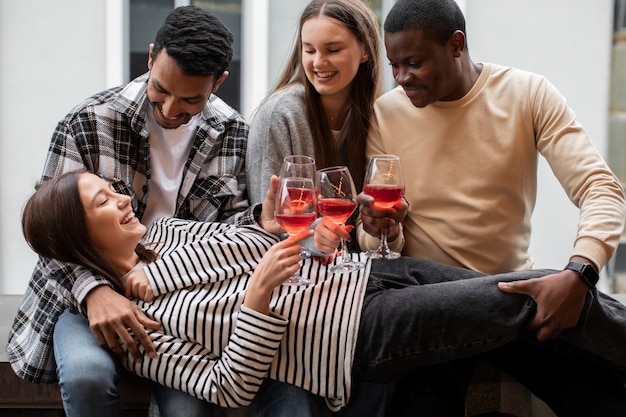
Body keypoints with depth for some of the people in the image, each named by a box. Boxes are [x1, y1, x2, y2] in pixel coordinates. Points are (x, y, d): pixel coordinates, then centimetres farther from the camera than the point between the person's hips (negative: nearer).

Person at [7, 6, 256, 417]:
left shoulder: (233, 132, 2)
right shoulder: (87, 122, -9)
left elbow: (233, 218, 11)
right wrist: (94, 291, -28)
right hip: (89, 292, -1)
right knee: (88, 375, -33)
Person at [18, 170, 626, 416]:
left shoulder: (163, 230, 10)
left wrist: (273, 222, -2)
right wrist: (258, 294, -25)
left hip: (364, 272, 7)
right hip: (362, 335, -7)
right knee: (537, 297, -14)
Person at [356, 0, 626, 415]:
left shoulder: (529, 94, -4)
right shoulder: (386, 113, -1)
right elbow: (374, 239, 5)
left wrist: (578, 274, -32)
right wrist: (379, 231, -21)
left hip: (517, 292, 1)